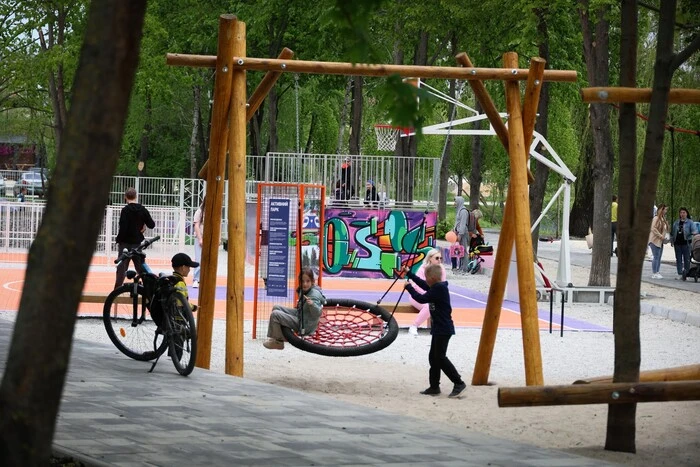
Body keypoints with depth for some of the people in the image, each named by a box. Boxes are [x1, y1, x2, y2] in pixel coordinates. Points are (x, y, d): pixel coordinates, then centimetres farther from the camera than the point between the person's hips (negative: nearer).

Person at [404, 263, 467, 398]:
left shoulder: (439, 289, -19)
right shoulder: (437, 287, 10)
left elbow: (422, 299, -19)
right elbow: (423, 284, 26)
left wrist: (408, 287, -7)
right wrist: (409, 273, 30)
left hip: (443, 329, -10)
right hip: (439, 329, 10)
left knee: (440, 357, -11)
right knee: (433, 357, 11)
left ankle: (458, 383, -9)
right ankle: (434, 386, 14)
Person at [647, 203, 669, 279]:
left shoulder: (663, 219, 16)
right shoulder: (656, 218, -12)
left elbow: (664, 229, 23)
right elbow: (653, 228, -20)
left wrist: (665, 237, 5)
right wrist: (660, 236, -21)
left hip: (660, 241, 9)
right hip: (655, 241, -9)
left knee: (659, 258, 9)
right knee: (656, 257, -9)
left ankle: (656, 272, 14)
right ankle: (654, 273, -6)